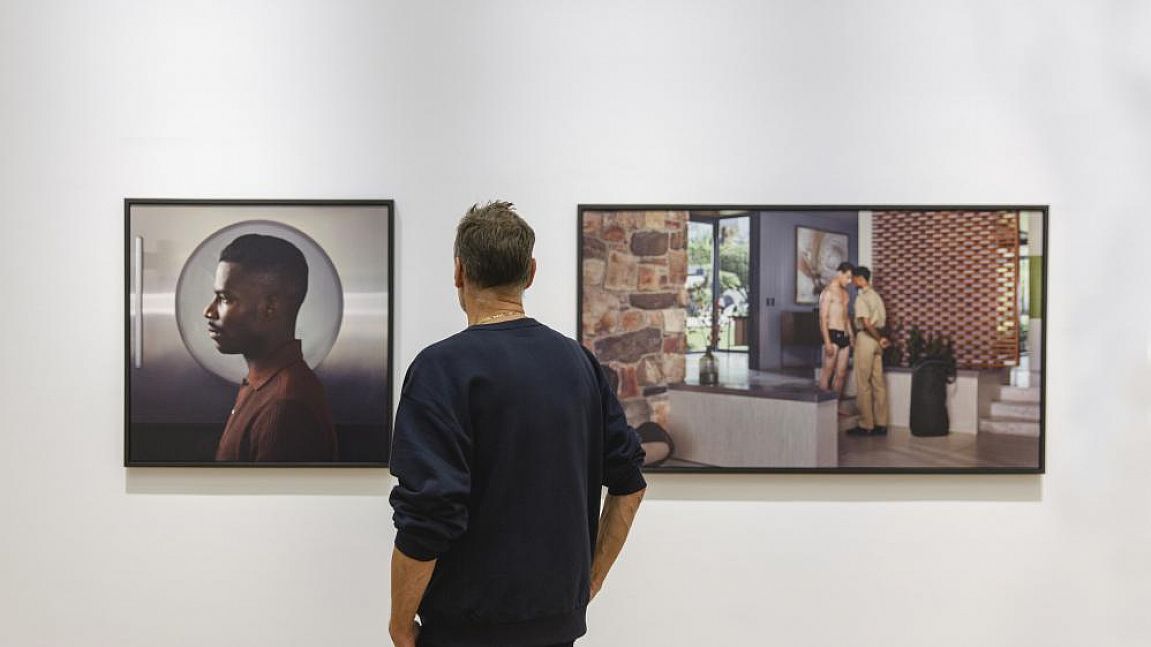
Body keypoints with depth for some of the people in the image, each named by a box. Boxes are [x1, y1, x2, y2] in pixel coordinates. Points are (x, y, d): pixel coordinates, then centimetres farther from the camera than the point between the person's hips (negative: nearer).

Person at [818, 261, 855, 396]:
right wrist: (827, 342, -20)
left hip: (844, 335, 8)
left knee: (841, 374, 8)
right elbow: (823, 318, -14)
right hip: (833, 334, -8)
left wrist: (851, 335, 19)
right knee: (828, 372, -5)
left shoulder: (844, 292, 17)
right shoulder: (828, 291, -9)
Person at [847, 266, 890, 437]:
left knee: (863, 384, -4)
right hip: (876, 340, 8)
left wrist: (879, 339, -13)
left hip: (866, 338, -8)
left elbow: (866, 323, -21)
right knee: (878, 382, 8)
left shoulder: (862, 297, -13)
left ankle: (866, 425, -2)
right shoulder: (876, 295, 14)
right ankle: (881, 424, 10)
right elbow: (883, 320, 14)